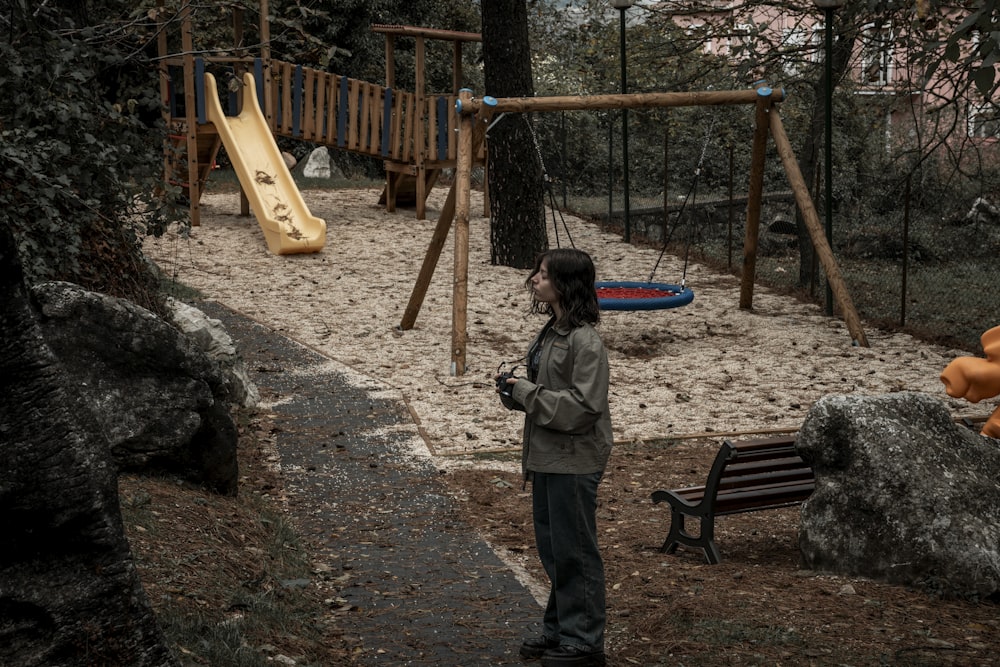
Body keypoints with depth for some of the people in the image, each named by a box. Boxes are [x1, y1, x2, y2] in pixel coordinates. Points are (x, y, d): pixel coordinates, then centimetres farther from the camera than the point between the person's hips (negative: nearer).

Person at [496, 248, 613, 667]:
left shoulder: (585, 342, -20)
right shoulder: (551, 332, 9)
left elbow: (583, 405, -24)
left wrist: (527, 393, -19)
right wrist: (516, 390, 1)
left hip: (573, 463, -9)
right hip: (546, 456, 9)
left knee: (573, 551, 1)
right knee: (551, 548, 18)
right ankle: (560, 629, 31)